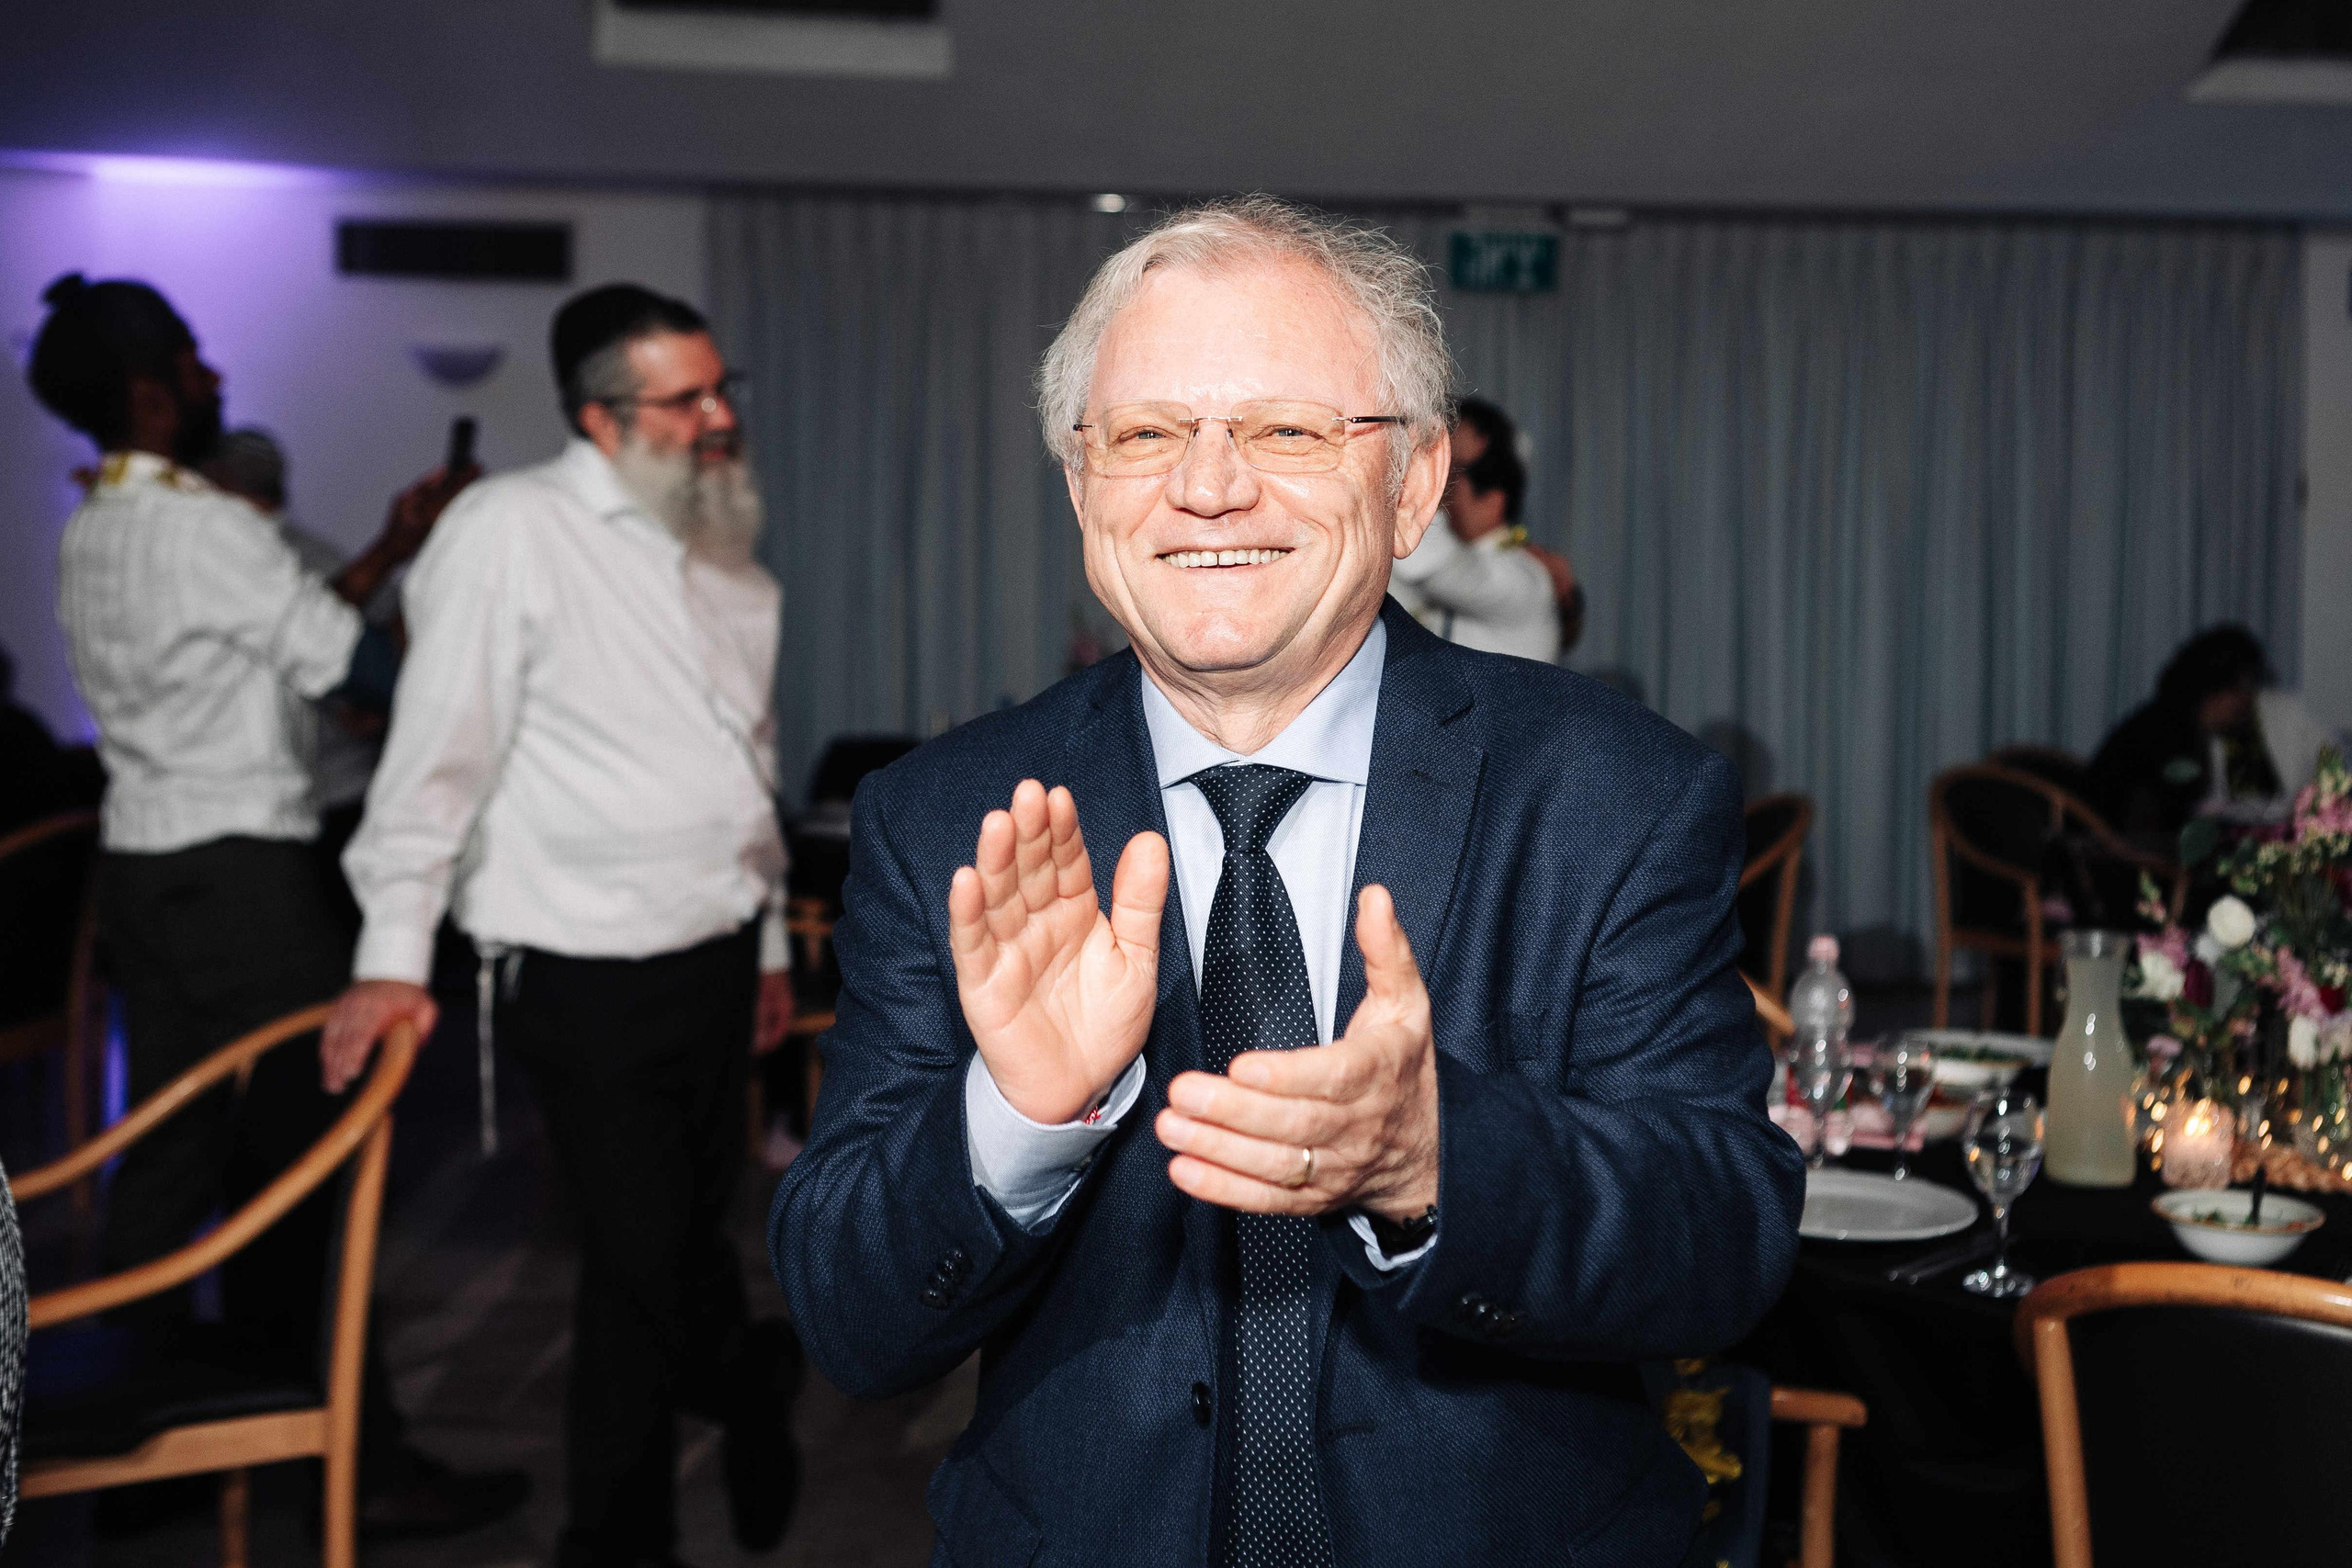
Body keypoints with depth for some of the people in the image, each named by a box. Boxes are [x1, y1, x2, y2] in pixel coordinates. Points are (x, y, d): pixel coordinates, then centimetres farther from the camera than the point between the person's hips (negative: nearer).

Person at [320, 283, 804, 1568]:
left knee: (697, 1232, 15)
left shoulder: (724, 556, 13)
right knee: (641, 1262, 0)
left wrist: (770, 940, 21)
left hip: (715, 960, 6)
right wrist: (395, 955, -16)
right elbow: (439, 748, -13)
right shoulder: (513, 529, -10)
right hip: (592, 980, -6)